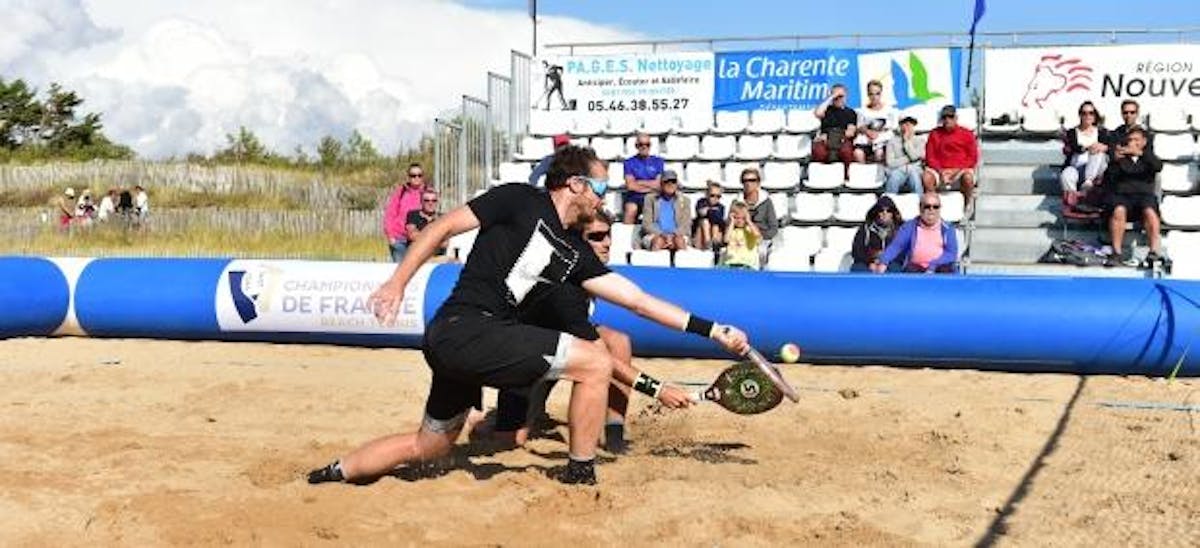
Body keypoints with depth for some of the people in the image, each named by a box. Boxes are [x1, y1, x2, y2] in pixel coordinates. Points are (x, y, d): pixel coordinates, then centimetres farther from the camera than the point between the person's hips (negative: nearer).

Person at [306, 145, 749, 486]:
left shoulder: (576, 254, 16)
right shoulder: (521, 201, -2)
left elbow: (639, 300, 14)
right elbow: (444, 226, -2)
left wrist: (713, 331, 11)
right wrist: (398, 282, -11)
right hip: (463, 329, -9)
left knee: (428, 447, 20)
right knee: (596, 361, -9)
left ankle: (333, 474, 30)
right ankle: (580, 478, 0)